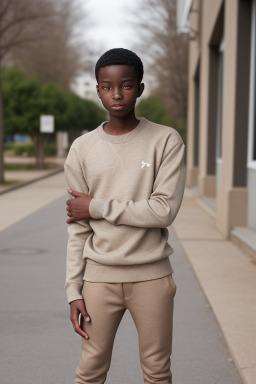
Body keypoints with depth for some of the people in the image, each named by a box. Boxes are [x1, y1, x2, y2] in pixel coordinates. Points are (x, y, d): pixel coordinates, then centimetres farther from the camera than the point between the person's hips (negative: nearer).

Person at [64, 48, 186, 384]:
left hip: (152, 276, -1)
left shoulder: (166, 141, -4)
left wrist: (97, 207, -11)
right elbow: (78, 229, 3)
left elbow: (164, 211, -15)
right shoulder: (82, 150, 2)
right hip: (100, 277, 2)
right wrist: (74, 290, -2)